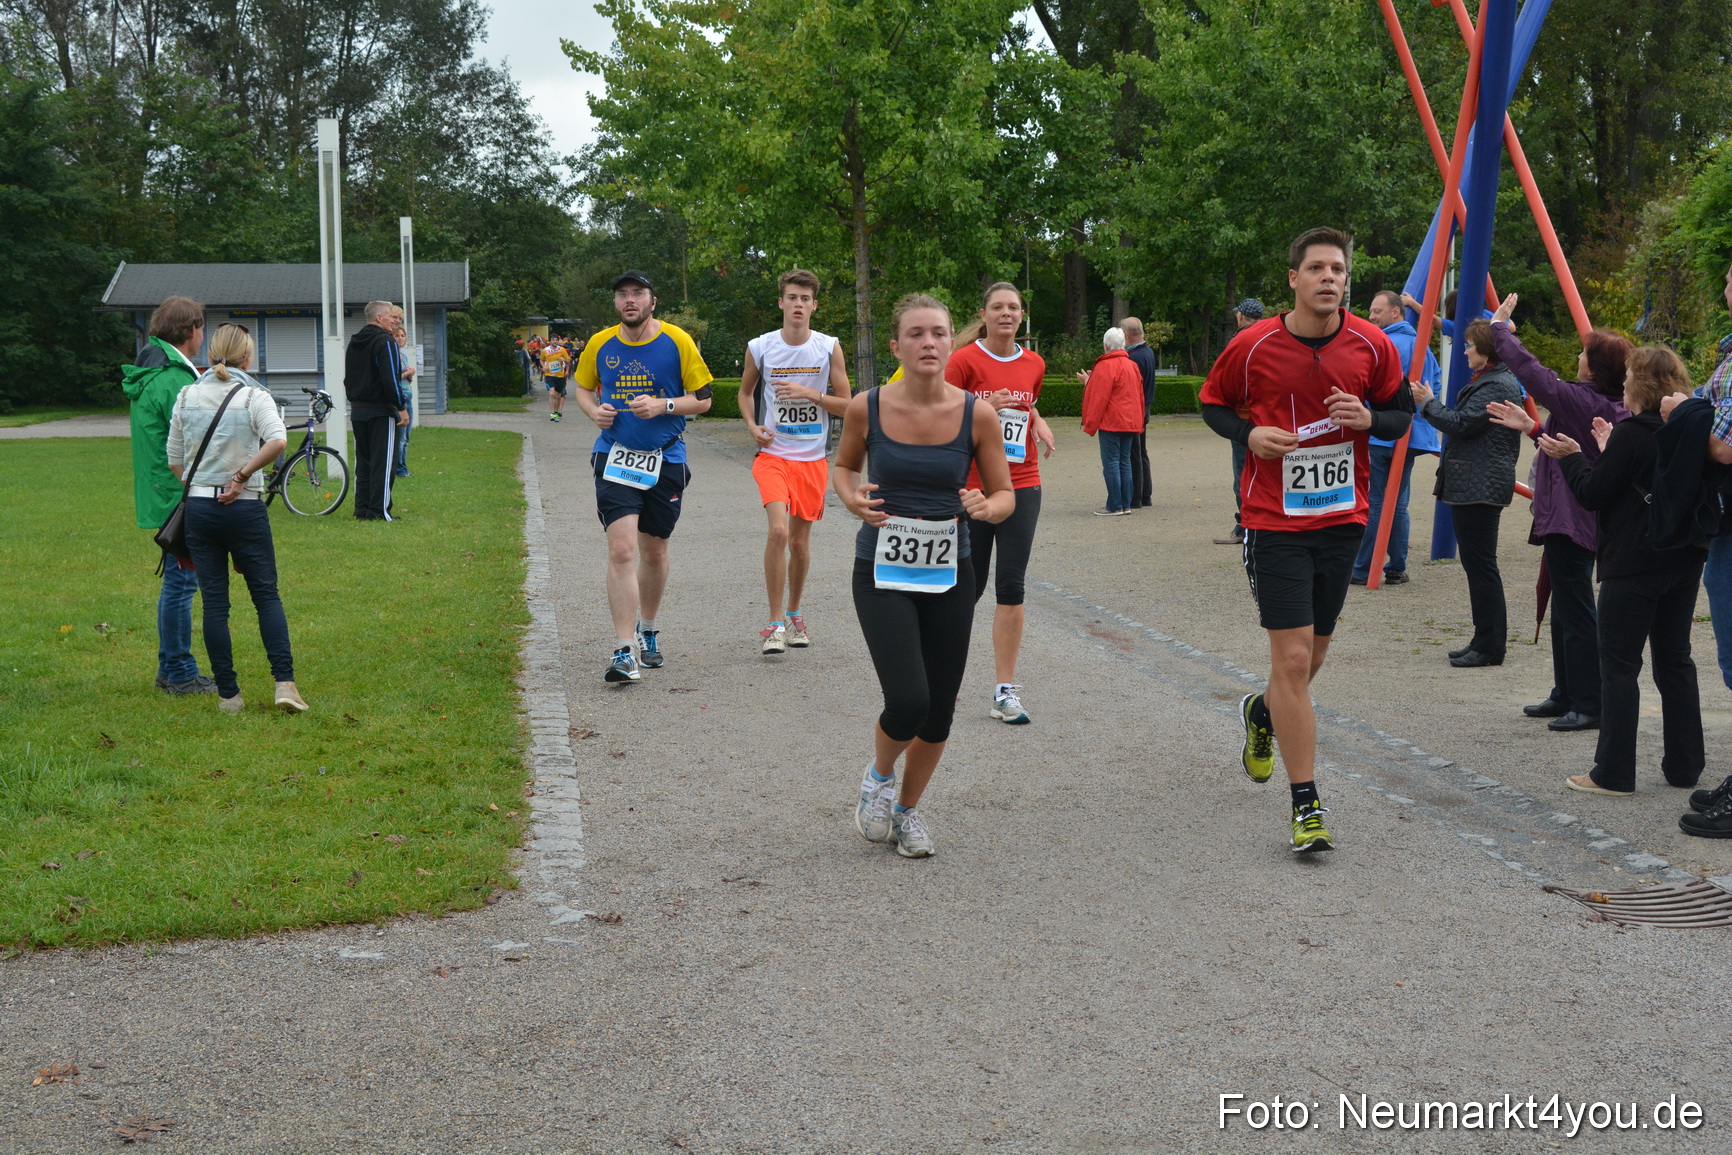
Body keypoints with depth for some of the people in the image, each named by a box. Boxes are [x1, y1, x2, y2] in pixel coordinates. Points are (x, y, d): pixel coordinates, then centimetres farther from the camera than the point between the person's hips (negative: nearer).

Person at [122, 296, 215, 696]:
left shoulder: (148, 375, 14)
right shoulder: (174, 379, -19)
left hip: (161, 497, 10)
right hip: (180, 497, -10)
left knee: (177, 581, 17)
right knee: (181, 581, -3)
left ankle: (170, 669, 24)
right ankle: (180, 674, 4)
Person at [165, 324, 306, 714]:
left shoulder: (187, 396, 6)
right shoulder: (254, 396, -4)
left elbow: (174, 459, 10)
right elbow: (278, 440, -23)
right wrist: (243, 475, -13)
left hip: (197, 507, 3)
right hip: (245, 508, -3)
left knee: (214, 602, 6)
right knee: (266, 595, 6)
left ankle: (228, 694, 7)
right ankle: (285, 683, -5)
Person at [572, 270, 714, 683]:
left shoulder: (677, 341, -4)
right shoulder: (600, 344, 1)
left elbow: (703, 400, 0)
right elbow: (583, 388, 18)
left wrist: (663, 406, -16)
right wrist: (595, 411, -4)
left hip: (665, 459, 1)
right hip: (614, 458, 0)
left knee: (654, 551, 14)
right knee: (621, 550, -15)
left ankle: (648, 630, 38)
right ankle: (625, 650, -14)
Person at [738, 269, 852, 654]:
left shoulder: (829, 348, -1)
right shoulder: (760, 347, -2)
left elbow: (846, 405, 2)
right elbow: (745, 391, 16)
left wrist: (810, 394, -14)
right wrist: (752, 425, -2)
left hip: (813, 458, 2)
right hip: (773, 454, -2)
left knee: (800, 541, 10)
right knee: (778, 531, -20)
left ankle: (794, 614, 33)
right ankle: (775, 623, -11)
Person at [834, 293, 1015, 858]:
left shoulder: (977, 415, -8)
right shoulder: (867, 407, -8)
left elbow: (1005, 495, 2)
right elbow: (843, 465, 12)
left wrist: (986, 507, -21)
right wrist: (852, 498, -10)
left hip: (949, 575, 2)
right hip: (883, 572, -2)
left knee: (938, 712, 8)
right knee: (908, 702, -16)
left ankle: (908, 808, 36)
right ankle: (879, 777, 18)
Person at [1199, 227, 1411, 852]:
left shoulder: (1372, 346, -2)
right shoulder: (1253, 345, -8)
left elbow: (1402, 413, 10)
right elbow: (1213, 402, 7)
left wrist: (1369, 419, -13)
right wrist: (1248, 433, -14)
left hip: (1342, 519, 4)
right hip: (1276, 522, -3)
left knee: (1313, 655, 16)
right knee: (1293, 659, -9)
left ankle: (1262, 712, 50)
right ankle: (1306, 803, -1)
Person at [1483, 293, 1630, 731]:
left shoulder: (1579, 400, -17)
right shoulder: (1617, 410, 8)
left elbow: (1527, 369, -14)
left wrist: (1500, 325, 0)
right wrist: (1534, 428, 21)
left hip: (1567, 521, -10)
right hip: (1591, 520, 10)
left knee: (1576, 614, -7)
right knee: (1566, 612, 18)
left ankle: (1589, 707, -5)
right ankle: (1566, 696, 26)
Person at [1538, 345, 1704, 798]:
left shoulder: (1631, 434, -15)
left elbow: (1593, 494, -11)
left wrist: (1571, 457, 4)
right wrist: (1609, 450, 18)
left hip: (1633, 565, -7)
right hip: (1683, 561, 7)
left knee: (1619, 666, -1)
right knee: (1674, 660, 15)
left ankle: (1614, 773, 0)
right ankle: (1684, 765, 19)